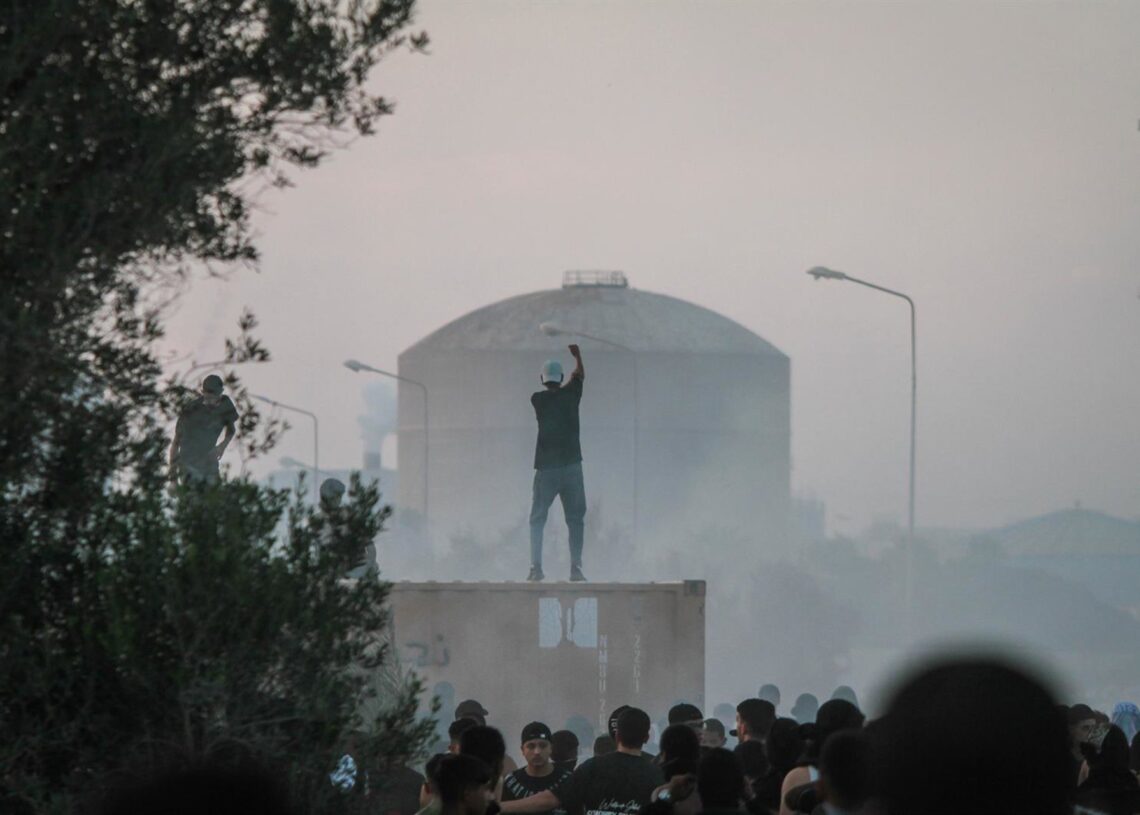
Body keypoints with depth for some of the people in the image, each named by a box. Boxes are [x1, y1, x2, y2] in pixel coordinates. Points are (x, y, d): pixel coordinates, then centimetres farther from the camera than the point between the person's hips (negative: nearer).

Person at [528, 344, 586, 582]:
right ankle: (575, 567, -3)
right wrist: (577, 355, 39)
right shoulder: (570, 395, 0)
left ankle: (536, 567, -5)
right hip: (572, 466, 1)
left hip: (546, 468, -1)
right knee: (575, 519, 6)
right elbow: (579, 375, 20)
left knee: (537, 519, 6)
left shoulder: (538, 400, -3)